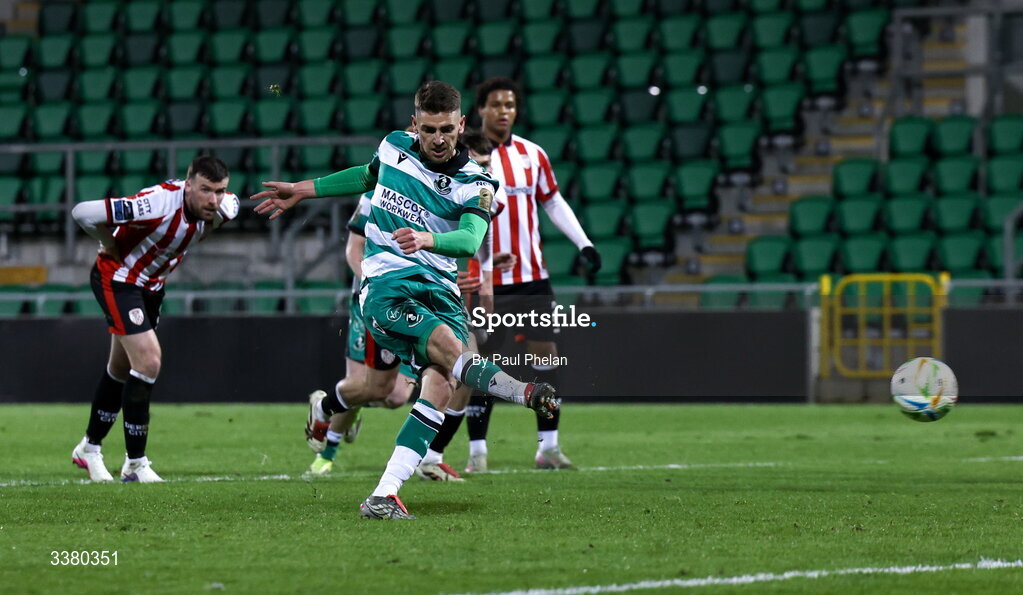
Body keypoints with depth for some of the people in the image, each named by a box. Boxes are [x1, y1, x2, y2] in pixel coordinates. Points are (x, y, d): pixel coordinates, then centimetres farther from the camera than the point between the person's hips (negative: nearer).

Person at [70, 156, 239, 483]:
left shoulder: (223, 208, -16)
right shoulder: (159, 204, -37)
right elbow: (83, 212, -37)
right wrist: (112, 247, -19)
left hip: (152, 283, 8)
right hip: (118, 278, -8)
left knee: (121, 369, 19)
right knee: (148, 360, -18)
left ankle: (89, 449, 36)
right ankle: (135, 463, -8)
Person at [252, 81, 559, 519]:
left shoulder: (476, 184, -3)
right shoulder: (393, 148, 6)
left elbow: (470, 240, -22)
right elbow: (369, 176, 30)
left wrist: (428, 239, -43)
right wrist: (303, 190, 36)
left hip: (440, 292, 1)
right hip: (386, 283, -1)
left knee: (441, 383, -21)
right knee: (449, 347, -31)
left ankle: (384, 495, -19)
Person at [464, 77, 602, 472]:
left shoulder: (532, 154, 7)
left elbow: (553, 201, 17)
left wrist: (583, 243, 9)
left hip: (532, 277, 4)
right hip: (486, 281, -4)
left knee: (545, 356, 2)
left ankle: (549, 446, 9)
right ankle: (477, 450, 5)